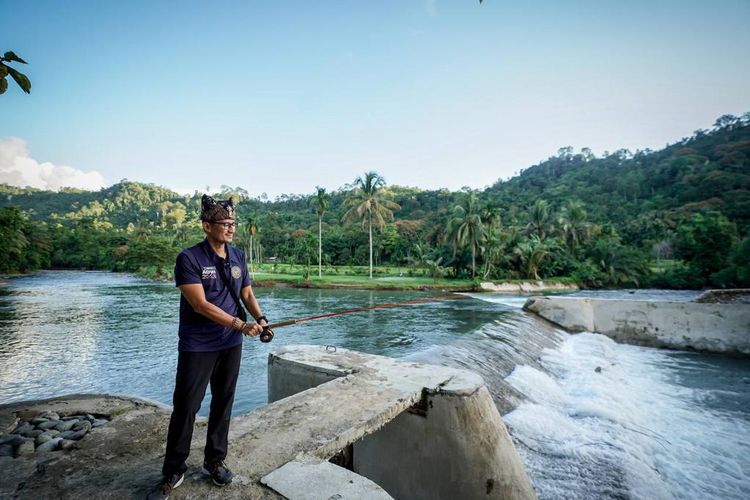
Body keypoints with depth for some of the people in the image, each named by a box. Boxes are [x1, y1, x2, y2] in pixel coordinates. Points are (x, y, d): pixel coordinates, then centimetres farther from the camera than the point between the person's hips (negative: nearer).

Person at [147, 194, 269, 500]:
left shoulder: (238, 257, 3)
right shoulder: (189, 259, -15)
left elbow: (247, 294, 10)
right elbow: (200, 305, -20)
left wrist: (260, 319, -8)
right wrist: (240, 324, -25)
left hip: (230, 345, 5)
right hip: (197, 347, -5)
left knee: (223, 404, 13)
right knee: (185, 407, 6)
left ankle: (214, 461, 32)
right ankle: (173, 472, 25)